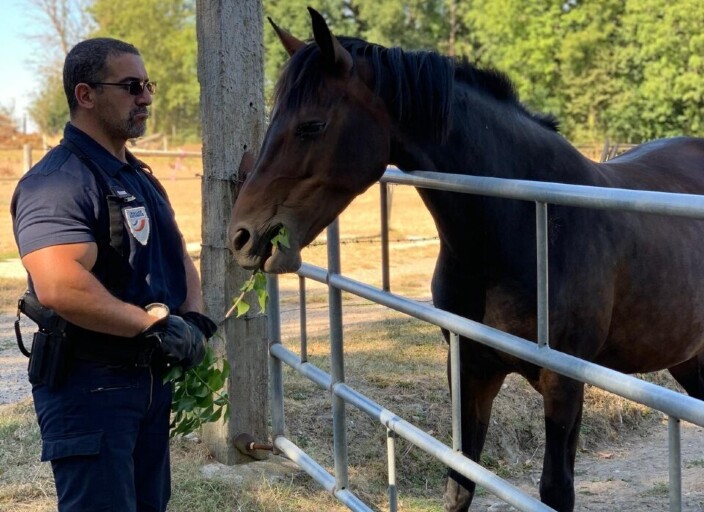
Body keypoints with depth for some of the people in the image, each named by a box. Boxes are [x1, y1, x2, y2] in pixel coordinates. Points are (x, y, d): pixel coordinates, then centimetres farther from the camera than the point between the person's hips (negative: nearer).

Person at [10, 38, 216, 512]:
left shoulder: (141, 179, 13)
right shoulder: (59, 182, -19)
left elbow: (179, 259, 20)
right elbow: (59, 289, -33)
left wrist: (194, 319, -2)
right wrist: (157, 325, -23)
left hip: (151, 378, 9)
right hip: (89, 386, -9)